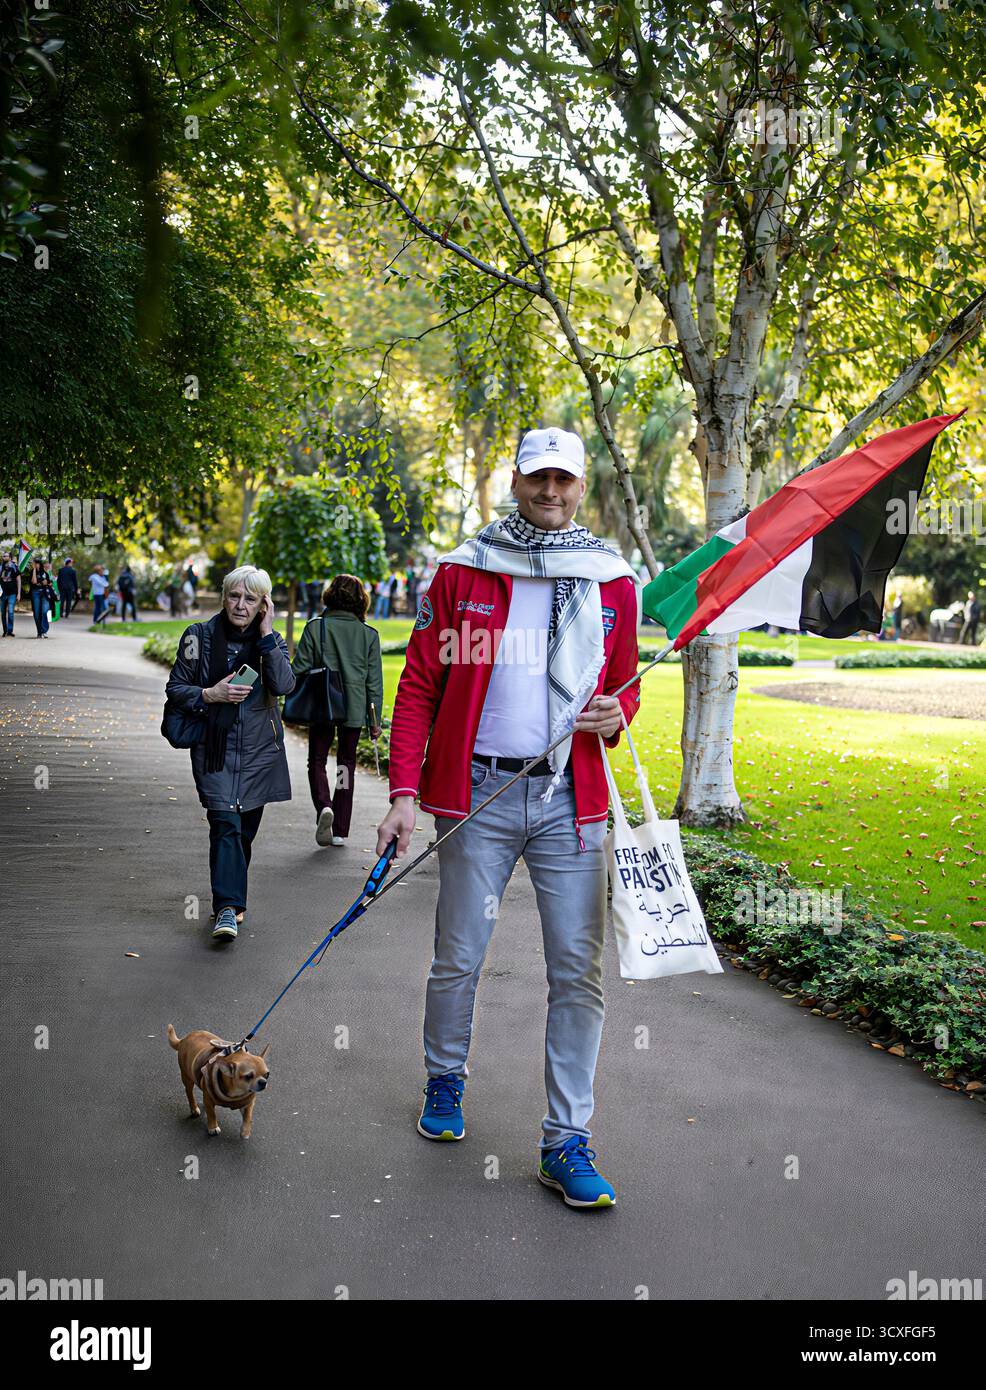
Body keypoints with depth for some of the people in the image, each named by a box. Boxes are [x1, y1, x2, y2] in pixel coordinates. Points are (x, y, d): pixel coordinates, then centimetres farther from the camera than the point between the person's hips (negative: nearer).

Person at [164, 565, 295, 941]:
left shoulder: (271, 640, 3)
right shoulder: (200, 636, -1)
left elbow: (284, 685, -15)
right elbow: (175, 688, 2)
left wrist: (266, 635, -15)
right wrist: (210, 694, -16)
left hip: (259, 750, 3)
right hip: (215, 747, -3)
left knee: (245, 829, 10)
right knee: (226, 823, -16)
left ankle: (229, 899, 27)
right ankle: (228, 909, -19)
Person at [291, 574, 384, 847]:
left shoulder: (315, 628, -6)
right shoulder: (369, 634, 0)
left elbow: (299, 669, -6)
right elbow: (374, 681, 2)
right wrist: (375, 720, 8)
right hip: (354, 709, 2)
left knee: (317, 761, 12)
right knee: (346, 765, 12)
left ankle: (323, 805, -17)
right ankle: (340, 830, 13)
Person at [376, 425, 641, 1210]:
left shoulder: (612, 581, 7)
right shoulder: (463, 573, 2)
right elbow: (419, 687, 3)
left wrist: (615, 717, -6)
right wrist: (403, 792, -5)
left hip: (571, 799, 1)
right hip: (479, 795, -1)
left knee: (579, 972, -1)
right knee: (459, 959, 9)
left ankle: (568, 1143, 9)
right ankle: (446, 1080, 36)